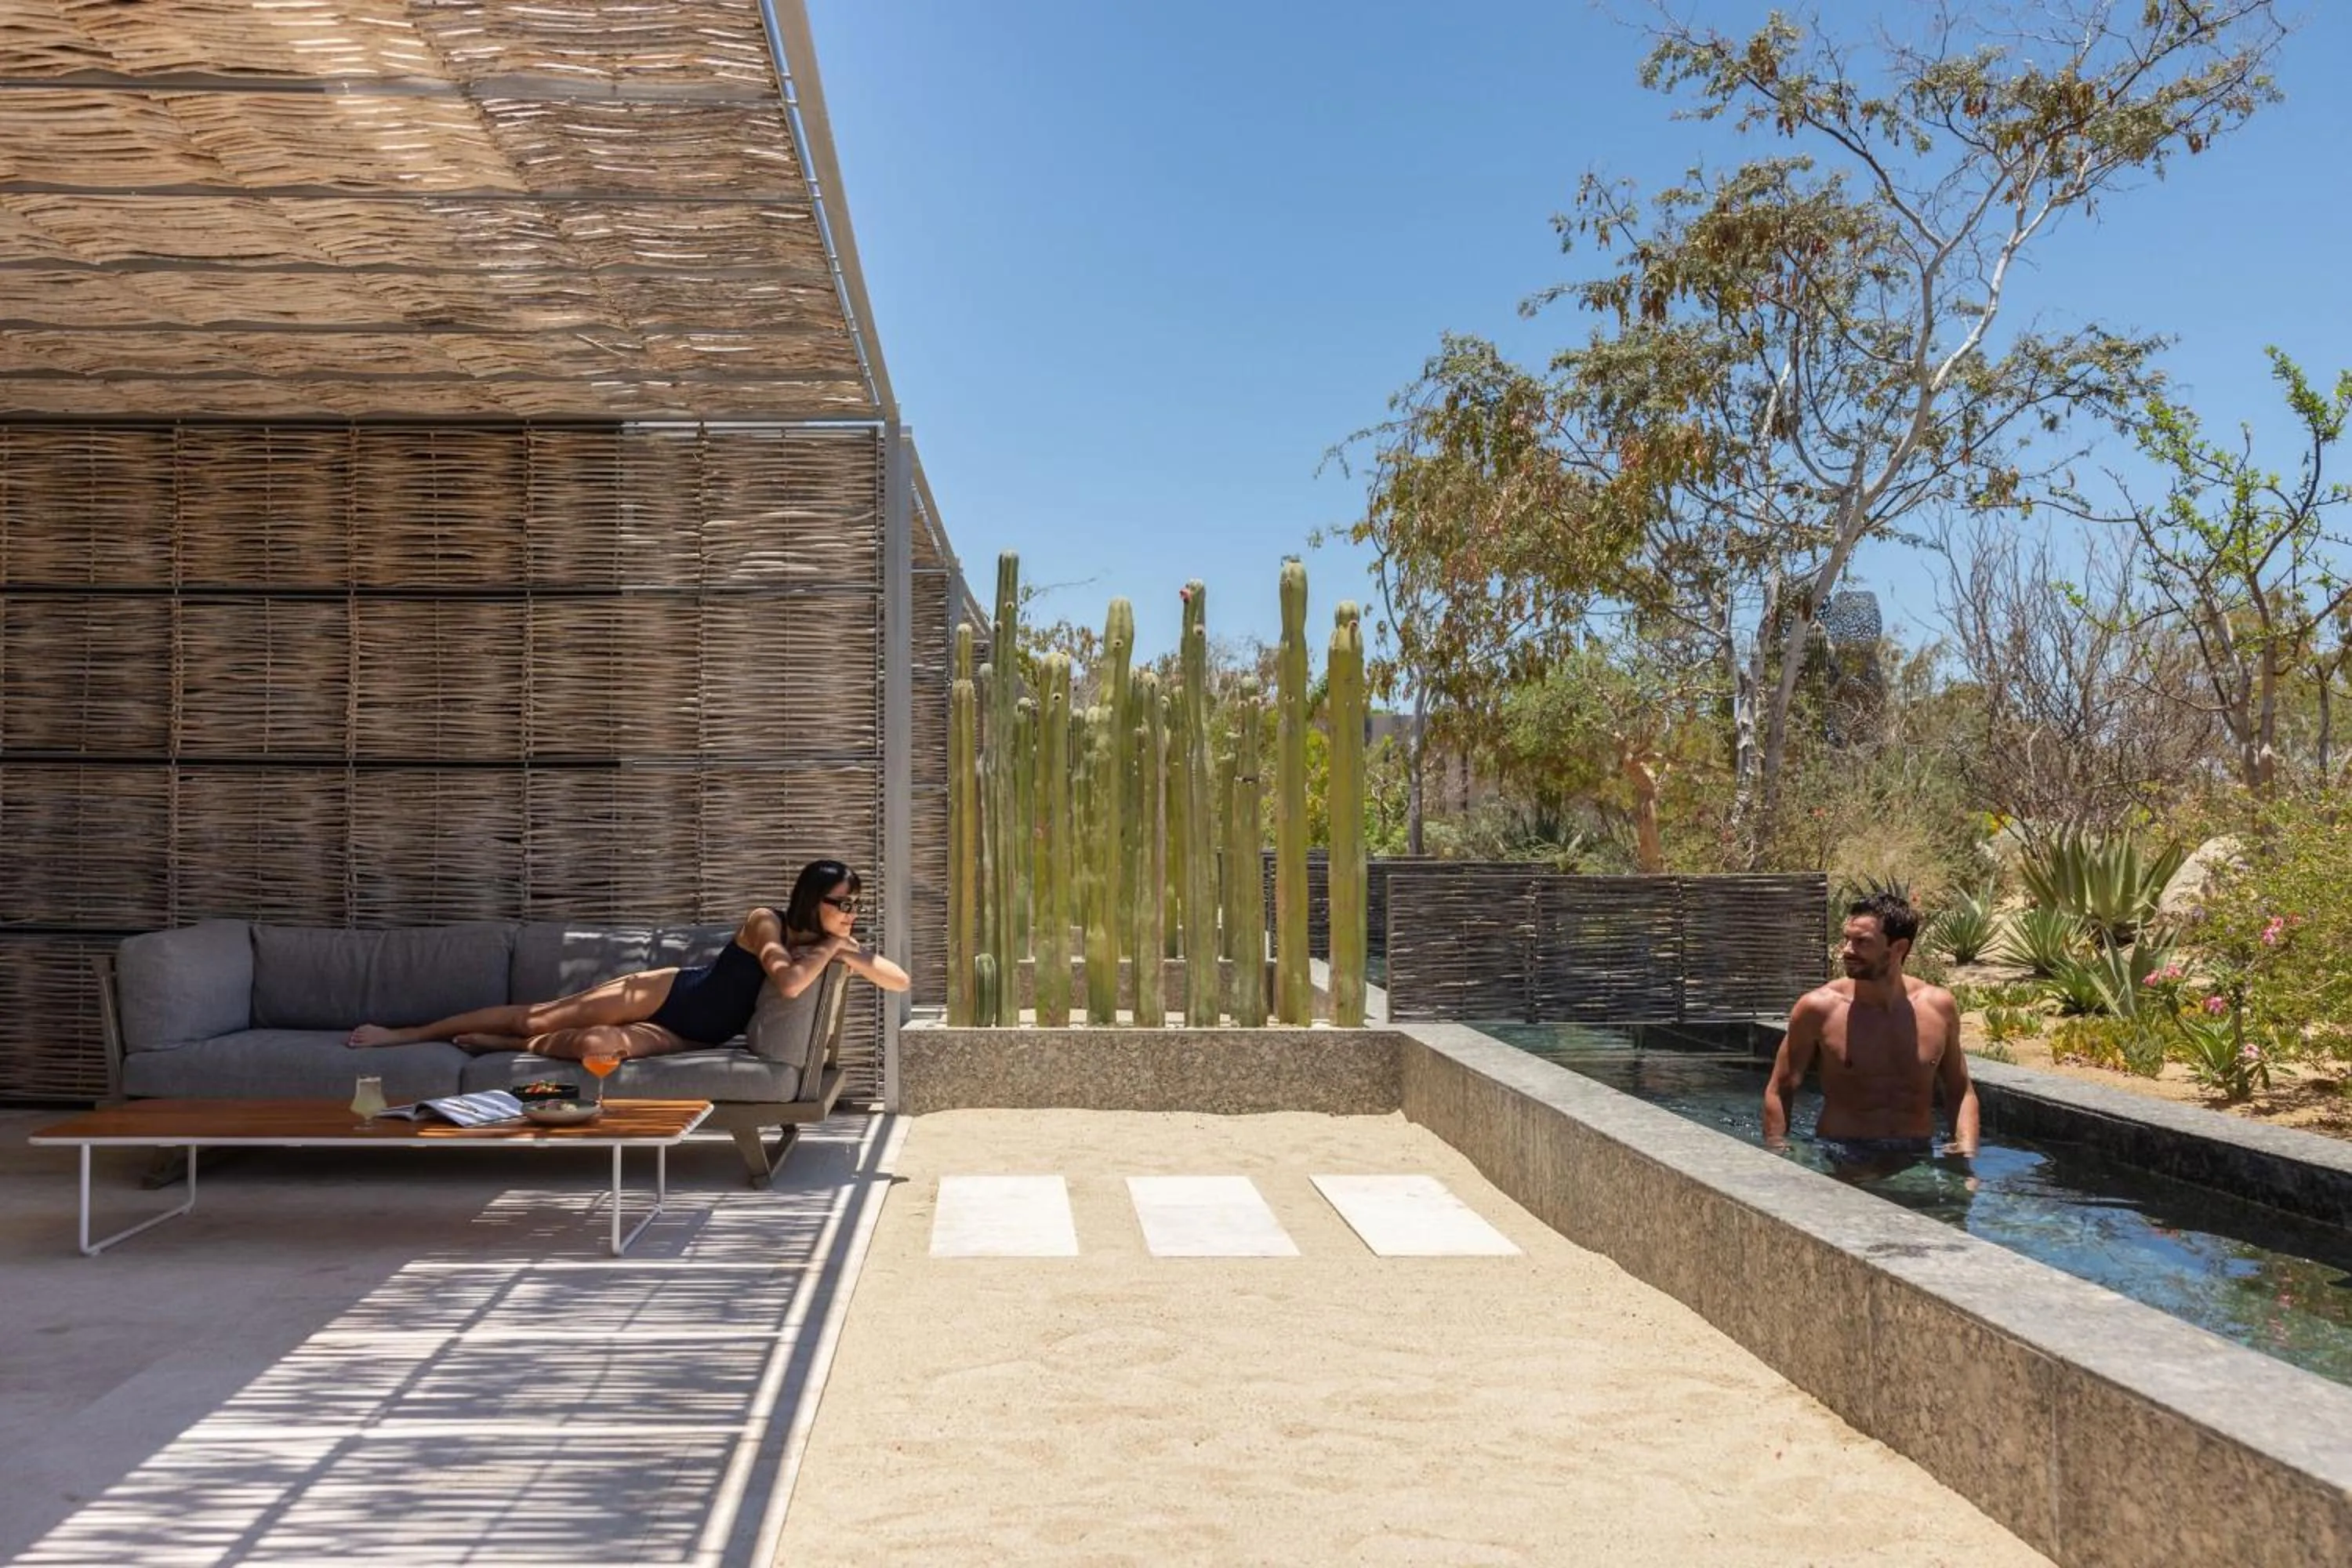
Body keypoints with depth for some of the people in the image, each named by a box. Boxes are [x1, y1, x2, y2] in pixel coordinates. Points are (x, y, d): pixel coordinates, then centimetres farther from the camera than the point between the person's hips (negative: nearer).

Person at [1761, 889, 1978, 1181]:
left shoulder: (1939, 1007, 3)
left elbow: (1960, 1091, 15)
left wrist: (1966, 1155, 1)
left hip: (1918, 1157, 3)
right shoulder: (1819, 1009, -7)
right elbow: (1779, 1090, 1)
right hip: (1838, 1158, -3)